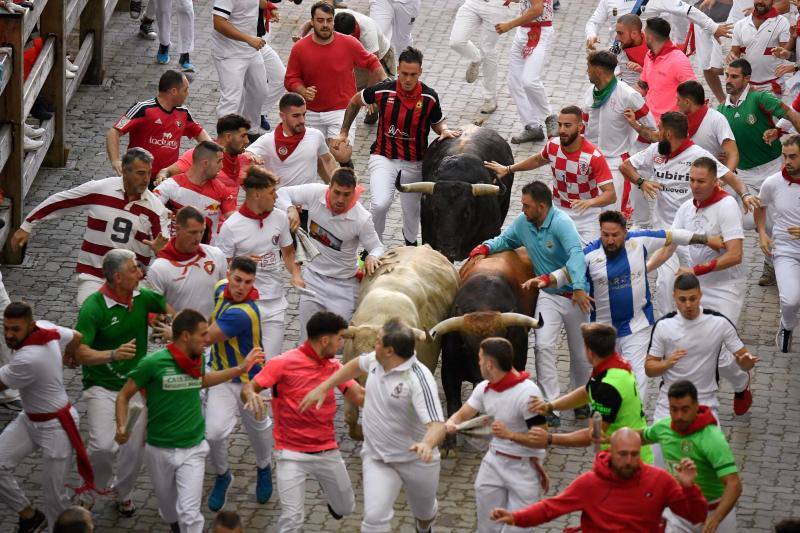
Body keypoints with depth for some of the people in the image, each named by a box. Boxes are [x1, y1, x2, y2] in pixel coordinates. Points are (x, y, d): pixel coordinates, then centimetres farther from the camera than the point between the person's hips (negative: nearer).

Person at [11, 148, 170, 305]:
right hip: (93, 275, -2)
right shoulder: (98, 189, -5)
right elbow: (57, 202, 6)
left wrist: (159, 249, -28)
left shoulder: (156, 207, -2)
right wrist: (26, 227, 11)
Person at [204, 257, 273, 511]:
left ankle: (264, 468, 51)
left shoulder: (243, 314, -35)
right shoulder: (221, 289, -11)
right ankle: (221, 476, 15)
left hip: (248, 380, -4)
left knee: (258, 427, 21)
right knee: (214, 432, -13)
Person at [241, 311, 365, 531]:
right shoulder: (284, 363, -13)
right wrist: (251, 396, -35)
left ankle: (325, 482, 52)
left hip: (327, 451, 5)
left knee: (345, 508, 20)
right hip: (292, 454, -5)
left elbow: (360, 396, -2)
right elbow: (248, 388, -11)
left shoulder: (334, 366, 3)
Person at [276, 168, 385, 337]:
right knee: (308, 339, 7)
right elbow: (282, 193, -2)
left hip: (342, 285, -2)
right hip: (313, 278, 2)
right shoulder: (316, 193, -15)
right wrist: (291, 209, -22)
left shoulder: (362, 219, -21)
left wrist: (372, 257, -33)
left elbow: (377, 248, -10)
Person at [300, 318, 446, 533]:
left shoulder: (419, 378, -29)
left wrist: (427, 444, -61)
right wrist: (323, 388, 15)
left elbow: (437, 425, -38)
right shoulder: (376, 361, -7)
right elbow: (357, 365, 19)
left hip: (416, 460, -4)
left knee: (425, 514, 22)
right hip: (377, 458, 4)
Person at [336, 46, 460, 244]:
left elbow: (437, 123, 8)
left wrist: (445, 131, -16)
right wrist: (343, 132, 10)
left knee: (412, 209, 16)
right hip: (383, 157, -2)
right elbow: (355, 101, 7)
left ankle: (410, 243, 48)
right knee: (380, 203, -25)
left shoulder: (429, 98, -10)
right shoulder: (383, 90, -13)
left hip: (414, 162, 2)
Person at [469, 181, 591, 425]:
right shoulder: (523, 223, -2)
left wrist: (579, 288, -52)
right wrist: (484, 248, -4)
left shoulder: (561, 223, -24)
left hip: (574, 295, -4)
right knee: (543, 346, -15)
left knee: (580, 354, 9)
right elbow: (505, 240, 17)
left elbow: (576, 254, -39)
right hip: (548, 295, 5)